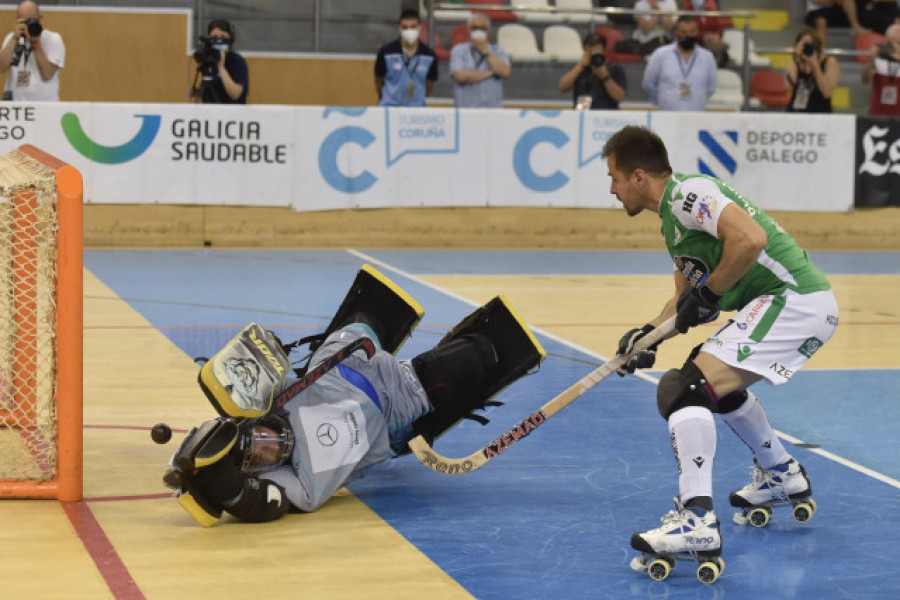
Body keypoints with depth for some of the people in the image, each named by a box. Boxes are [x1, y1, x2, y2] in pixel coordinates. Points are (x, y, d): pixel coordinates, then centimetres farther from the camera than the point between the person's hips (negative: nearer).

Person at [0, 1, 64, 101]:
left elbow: (47, 74, -12)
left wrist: (35, 42, -13)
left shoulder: (53, 39, 0)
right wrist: (15, 38, -9)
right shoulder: (11, 37, 10)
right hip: (15, 101, 3)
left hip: (44, 102, -3)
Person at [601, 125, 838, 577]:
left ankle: (697, 522, -26)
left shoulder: (687, 192, -12)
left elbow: (750, 238, -27)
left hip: (794, 301, -11)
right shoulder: (672, 216, 20)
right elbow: (686, 296, 26)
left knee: (685, 388, -20)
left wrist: (709, 293, -16)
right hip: (797, 306, 11)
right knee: (715, 380, 33)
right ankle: (781, 476, 46)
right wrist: (650, 334, 10)